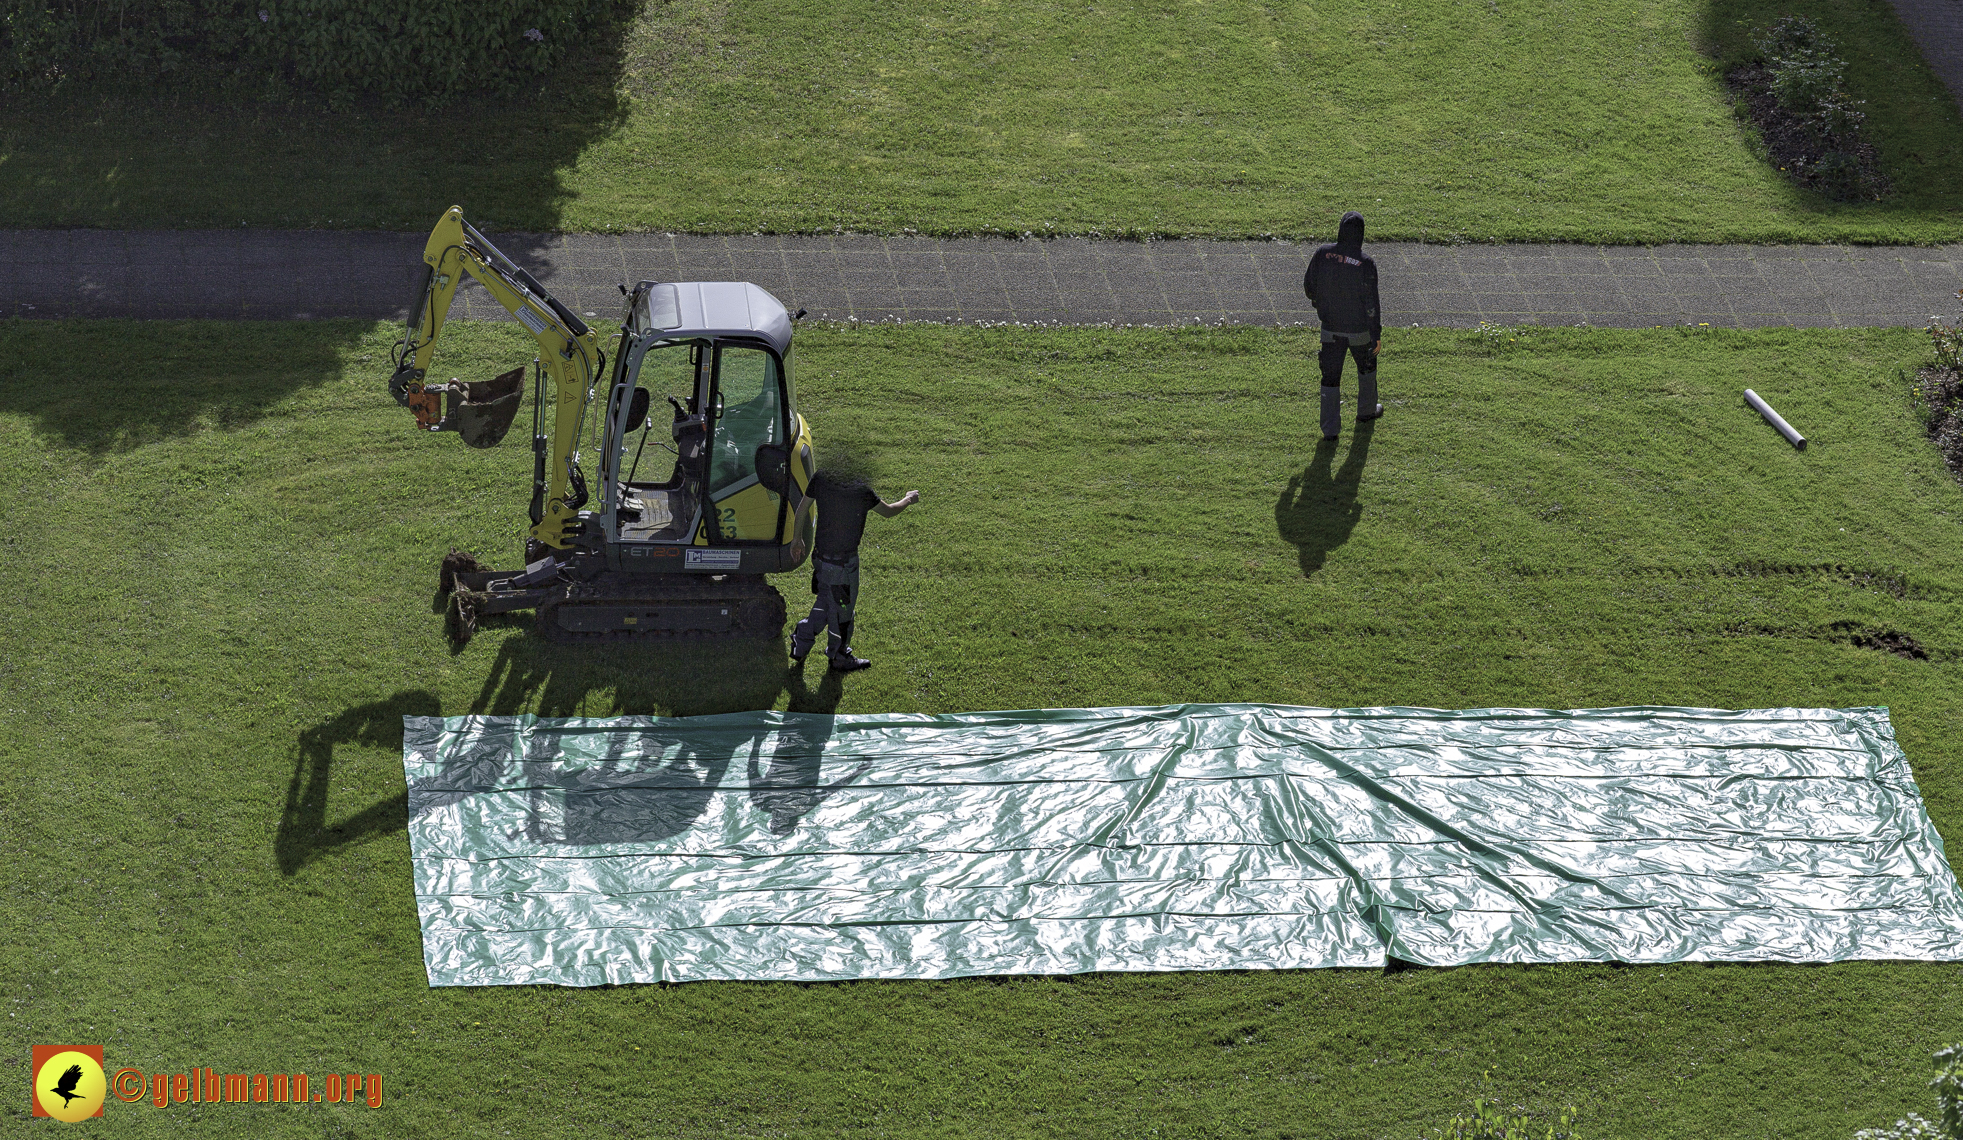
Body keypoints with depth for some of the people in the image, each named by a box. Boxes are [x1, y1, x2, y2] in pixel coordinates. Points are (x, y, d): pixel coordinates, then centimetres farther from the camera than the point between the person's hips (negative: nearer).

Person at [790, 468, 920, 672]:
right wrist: (908, 500, 14)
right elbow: (888, 511, -7)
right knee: (842, 609, 15)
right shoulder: (861, 490, -24)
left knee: (825, 602, 27)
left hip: (820, 554, 6)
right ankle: (839, 657, 34)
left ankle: (800, 645, 29)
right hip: (844, 562, -6)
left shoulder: (820, 479, -10)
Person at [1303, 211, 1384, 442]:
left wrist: (1319, 302, 23)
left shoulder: (1322, 254, -11)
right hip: (1359, 328, -2)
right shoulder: (1365, 263, -19)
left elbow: (1308, 286, 1)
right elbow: (1371, 303, -16)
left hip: (1330, 328, 2)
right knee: (1367, 365, 25)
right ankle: (1366, 410, 42)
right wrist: (1377, 335, -7)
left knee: (1330, 376, 9)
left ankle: (1330, 428, 7)